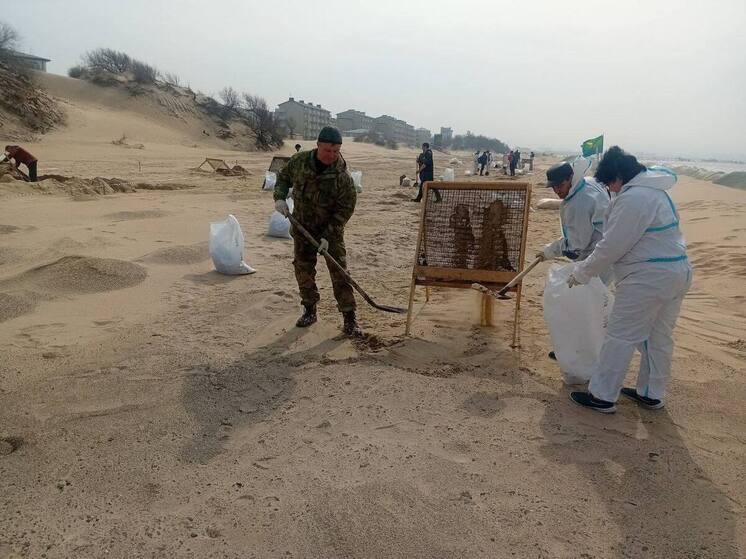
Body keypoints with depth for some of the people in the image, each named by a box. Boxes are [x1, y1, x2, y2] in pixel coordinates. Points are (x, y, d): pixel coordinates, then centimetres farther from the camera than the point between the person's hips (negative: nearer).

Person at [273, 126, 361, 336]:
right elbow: (283, 177, 10)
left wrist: (328, 236, -21)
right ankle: (309, 310, 25)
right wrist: (280, 197, -9)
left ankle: (349, 317, 0)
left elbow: (345, 209, -17)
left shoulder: (342, 177, -21)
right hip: (302, 227, 4)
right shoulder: (299, 161, -9)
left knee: (339, 271, -6)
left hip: (331, 230, -3)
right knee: (303, 269, 9)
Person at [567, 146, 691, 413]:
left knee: (621, 336, -1)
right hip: (677, 272, 10)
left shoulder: (632, 198, -18)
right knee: (659, 338, 18)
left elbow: (610, 248, -18)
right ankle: (651, 394, 31)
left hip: (647, 278, -10)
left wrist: (580, 273, -5)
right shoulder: (655, 191, 15)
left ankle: (602, 396, 9)